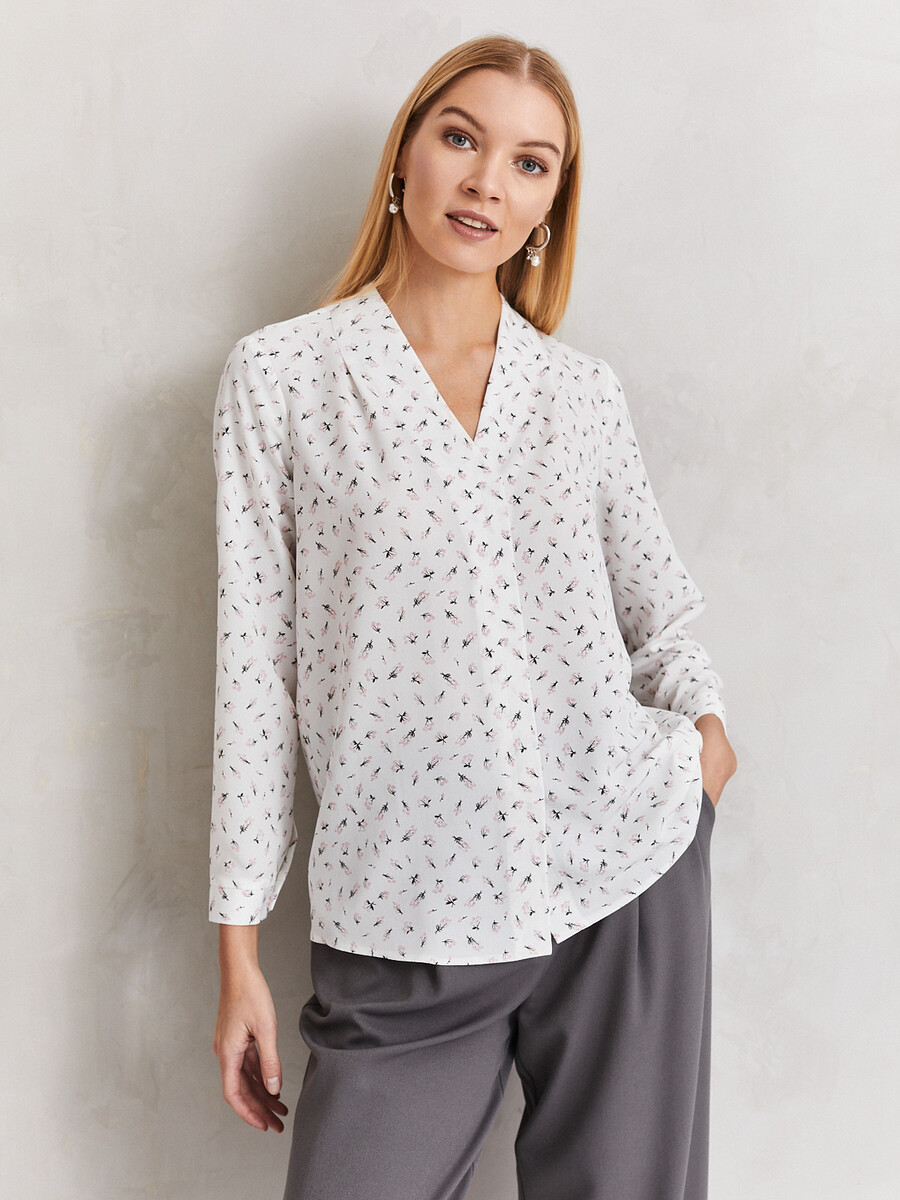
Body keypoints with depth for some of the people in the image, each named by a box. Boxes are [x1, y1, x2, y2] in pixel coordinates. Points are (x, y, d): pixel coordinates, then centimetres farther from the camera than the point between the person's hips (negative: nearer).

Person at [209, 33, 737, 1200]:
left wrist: (703, 720, -7)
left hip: (630, 876, 3)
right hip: (404, 918, -2)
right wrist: (239, 949, 0)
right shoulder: (282, 373, 0)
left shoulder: (585, 390, 7)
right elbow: (255, 658, -1)